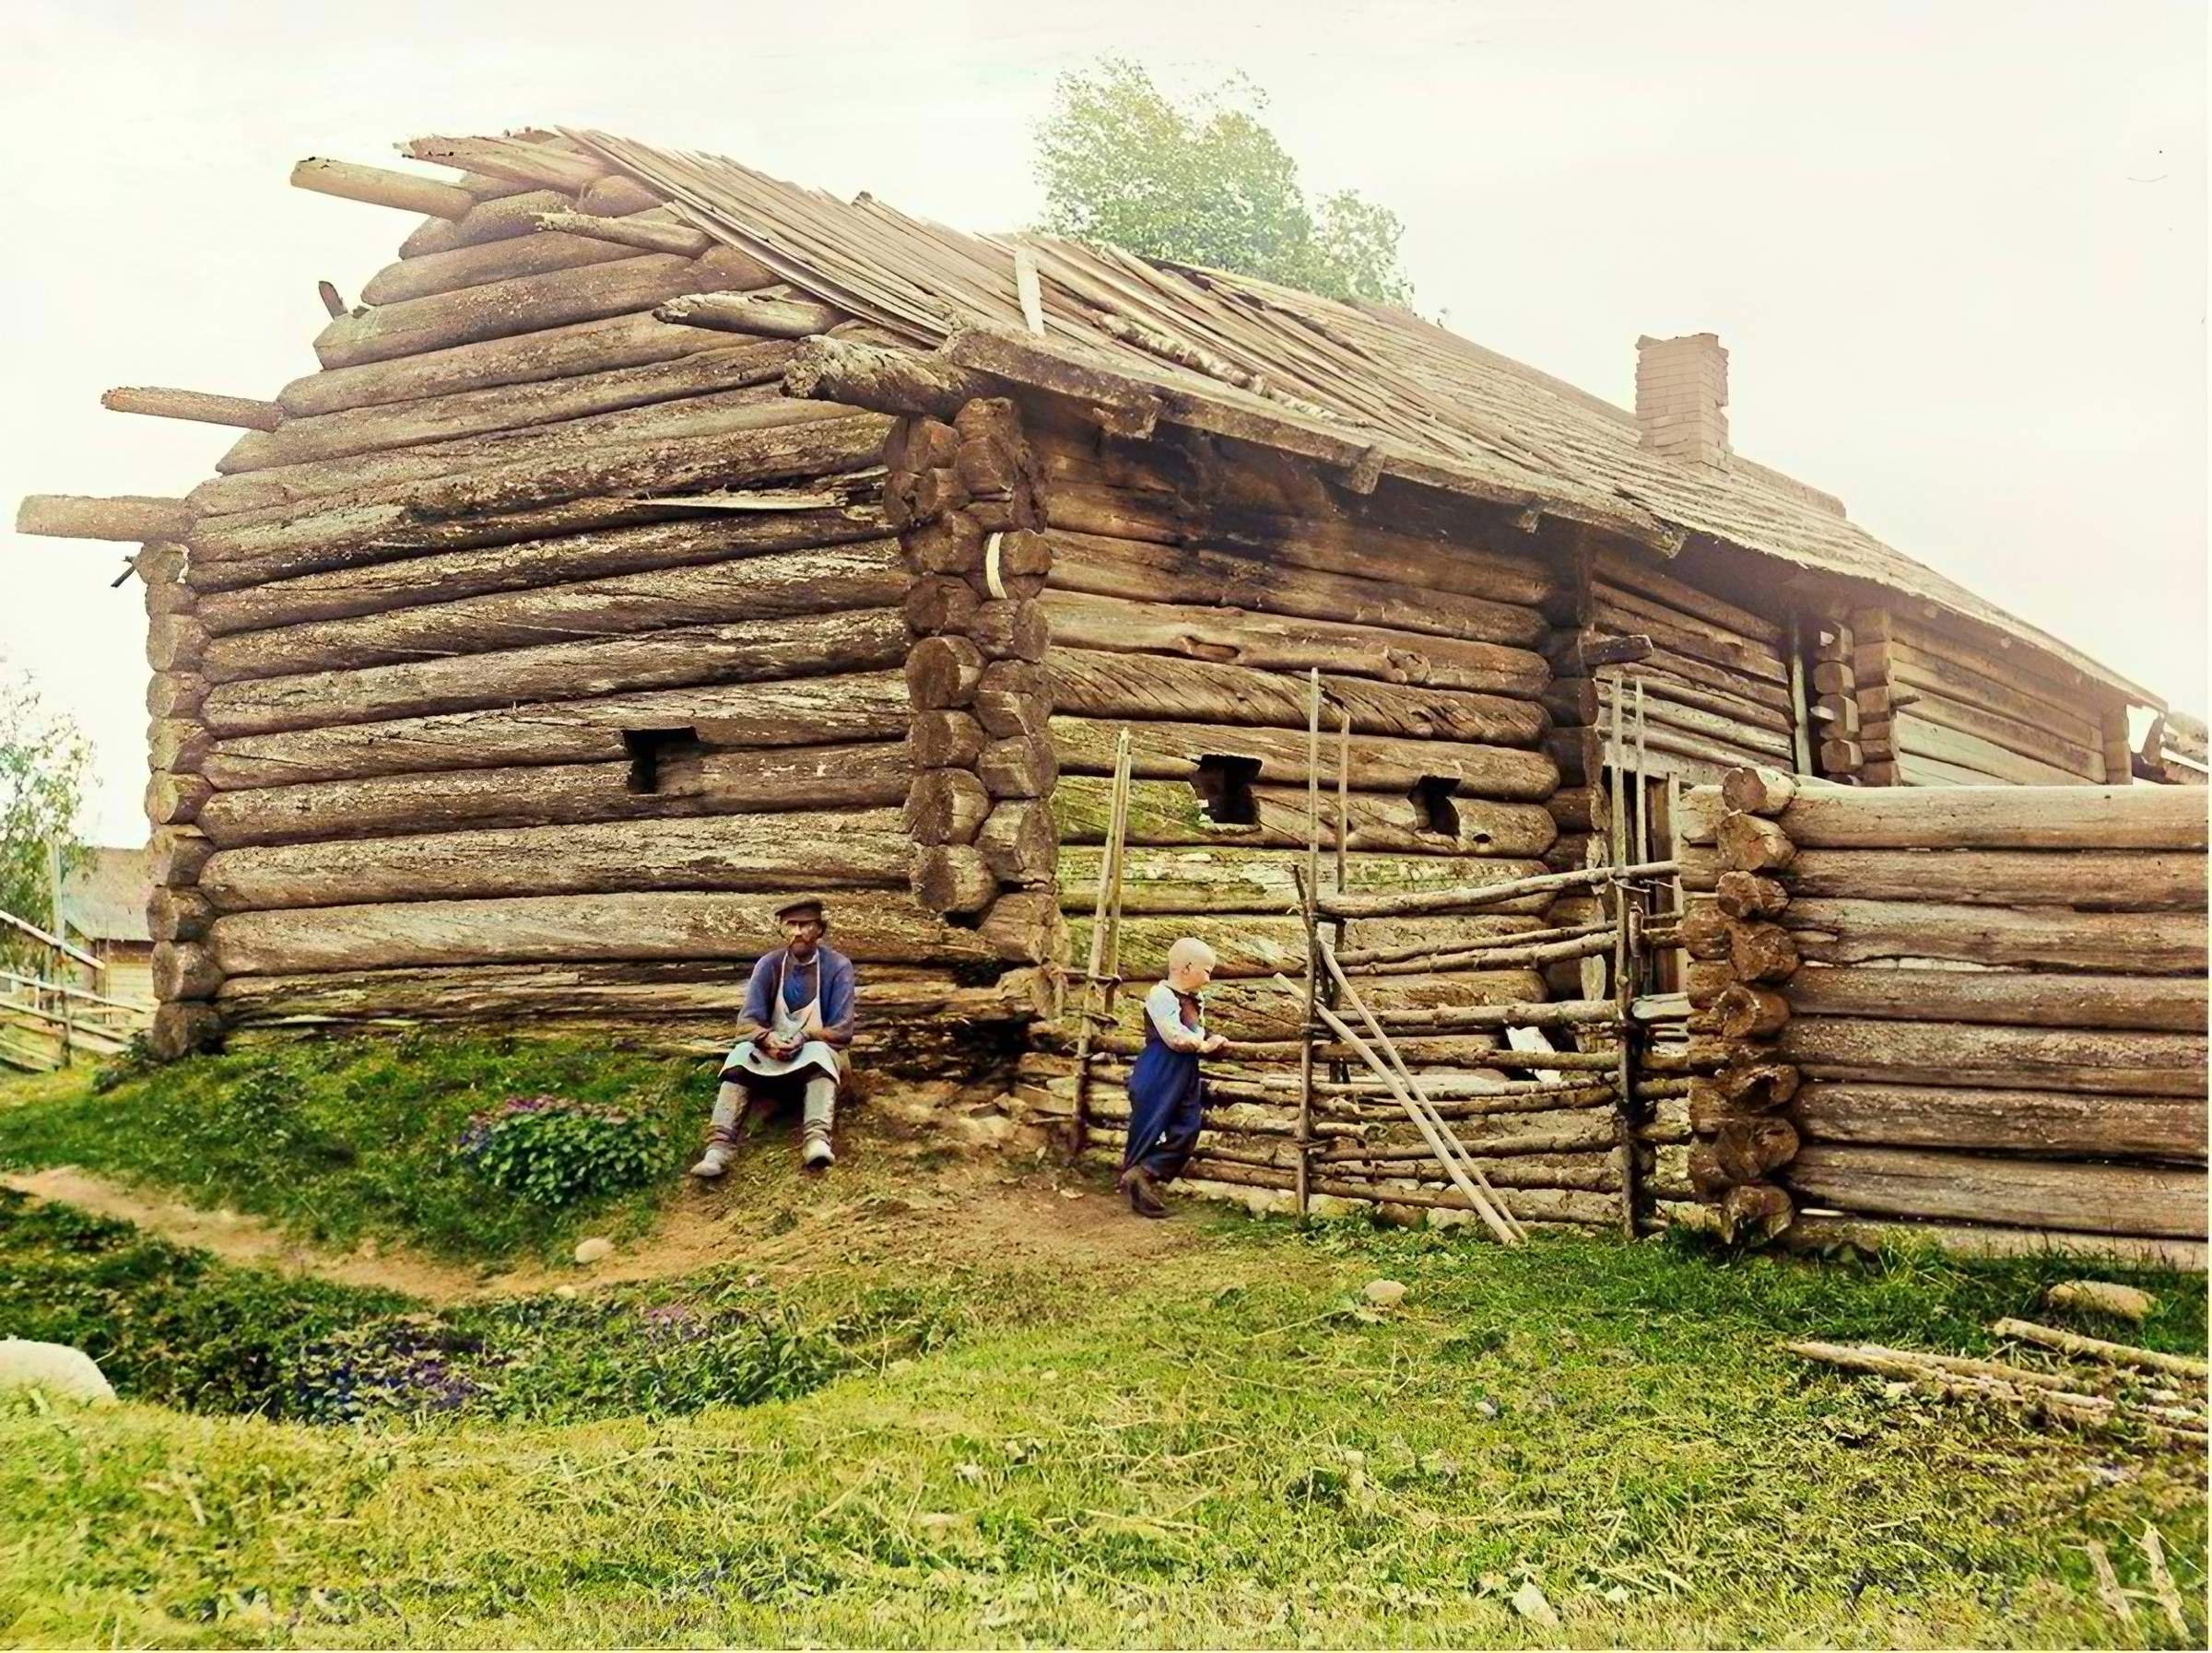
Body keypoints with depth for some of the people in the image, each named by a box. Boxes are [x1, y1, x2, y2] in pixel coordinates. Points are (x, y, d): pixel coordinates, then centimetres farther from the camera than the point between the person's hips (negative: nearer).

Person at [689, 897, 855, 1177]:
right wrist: (768, 1039, -29)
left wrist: (803, 1037, -29)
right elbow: (748, 1023, -7)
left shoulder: (837, 966, -9)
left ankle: (817, 1141, -57)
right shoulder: (769, 965, -3)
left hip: (817, 1052, -2)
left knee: (819, 1052, -37)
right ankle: (719, 1146, -46)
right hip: (772, 1054, 2)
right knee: (742, 1054, -30)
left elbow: (841, 1031, -12)